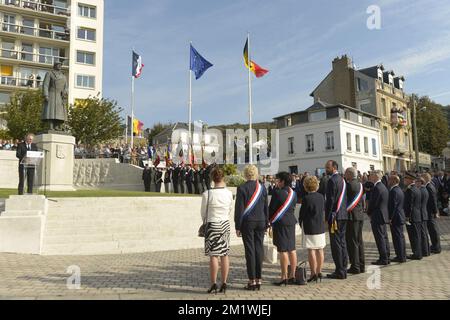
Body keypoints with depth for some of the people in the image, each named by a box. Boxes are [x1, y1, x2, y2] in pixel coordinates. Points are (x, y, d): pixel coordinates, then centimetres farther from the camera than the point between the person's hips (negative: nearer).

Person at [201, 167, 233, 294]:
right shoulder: (229, 193, -1)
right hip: (225, 224, 4)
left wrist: (206, 221, 19)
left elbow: (203, 213, -1)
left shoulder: (207, 194, -14)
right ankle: (224, 284, 16)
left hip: (212, 225, -4)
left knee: (213, 255, 1)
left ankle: (214, 284, 5)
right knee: (224, 254, 9)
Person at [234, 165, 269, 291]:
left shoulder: (242, 188, -9)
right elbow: (266, 208, 9)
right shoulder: (262, 188, 5)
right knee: (259, 250, 8)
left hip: (247, 223, -4)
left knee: (250, 251, 1)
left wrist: (238, 226, -5)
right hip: (260, 222, 4)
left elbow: (239, 209, -10)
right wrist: (266, 224, 16)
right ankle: (258, 280, 15)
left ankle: (252, 281, 5)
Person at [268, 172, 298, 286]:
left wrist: (270, 221, 6)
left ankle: (284, 277, 1)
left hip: (280, 223, -7)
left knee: (283, 250, -3)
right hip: (291, 221, 8)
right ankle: (292, 275, 18)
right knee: (292, 249, 11)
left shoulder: (278, 193, -13)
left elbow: (271, 208, -8)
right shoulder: (293, 193, 10)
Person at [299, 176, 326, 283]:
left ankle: (313, 273, 3)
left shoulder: (306, 198, -15)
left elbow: (302, 213, -8)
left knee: (311, 250, 0)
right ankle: (319, 272, 20)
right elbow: (323, 211, 12)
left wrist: (300, 223, 7)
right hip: (321, 226, 6)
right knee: (320, 250, 11)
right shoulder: (321, 197, 3)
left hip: (310, 228, -6)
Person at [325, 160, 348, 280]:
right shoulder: (342, 179, 14)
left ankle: (339, 272, 0)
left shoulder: (332, 180, -14)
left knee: (336, 243, -4)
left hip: (335, 216, -9)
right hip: (343, 215, 9)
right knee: (342, 242, 14)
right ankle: (343, 269, 21)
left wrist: (327, 216, -13)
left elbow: (330, 199, -18)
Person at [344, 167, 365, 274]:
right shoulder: (360, 185, 10)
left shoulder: (349, 185, -14)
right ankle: (361, 265, 20)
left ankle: (355, 267, 0)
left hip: (351, 216, -8)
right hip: (360, 216, 8)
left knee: (352, 242, -3)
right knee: (359, 241, 14)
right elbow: (361, 201, 15)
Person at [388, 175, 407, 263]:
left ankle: (400, 257, 2)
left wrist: (390, 218, -16)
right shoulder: (399, 190, 13)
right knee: (400, 237, 15)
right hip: (401, 217, 10)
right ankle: (402, 256, 24)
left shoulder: (394, 191, -18)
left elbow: (393, 206, -21)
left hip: (395, 218, -10)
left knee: (398, 237, -4)